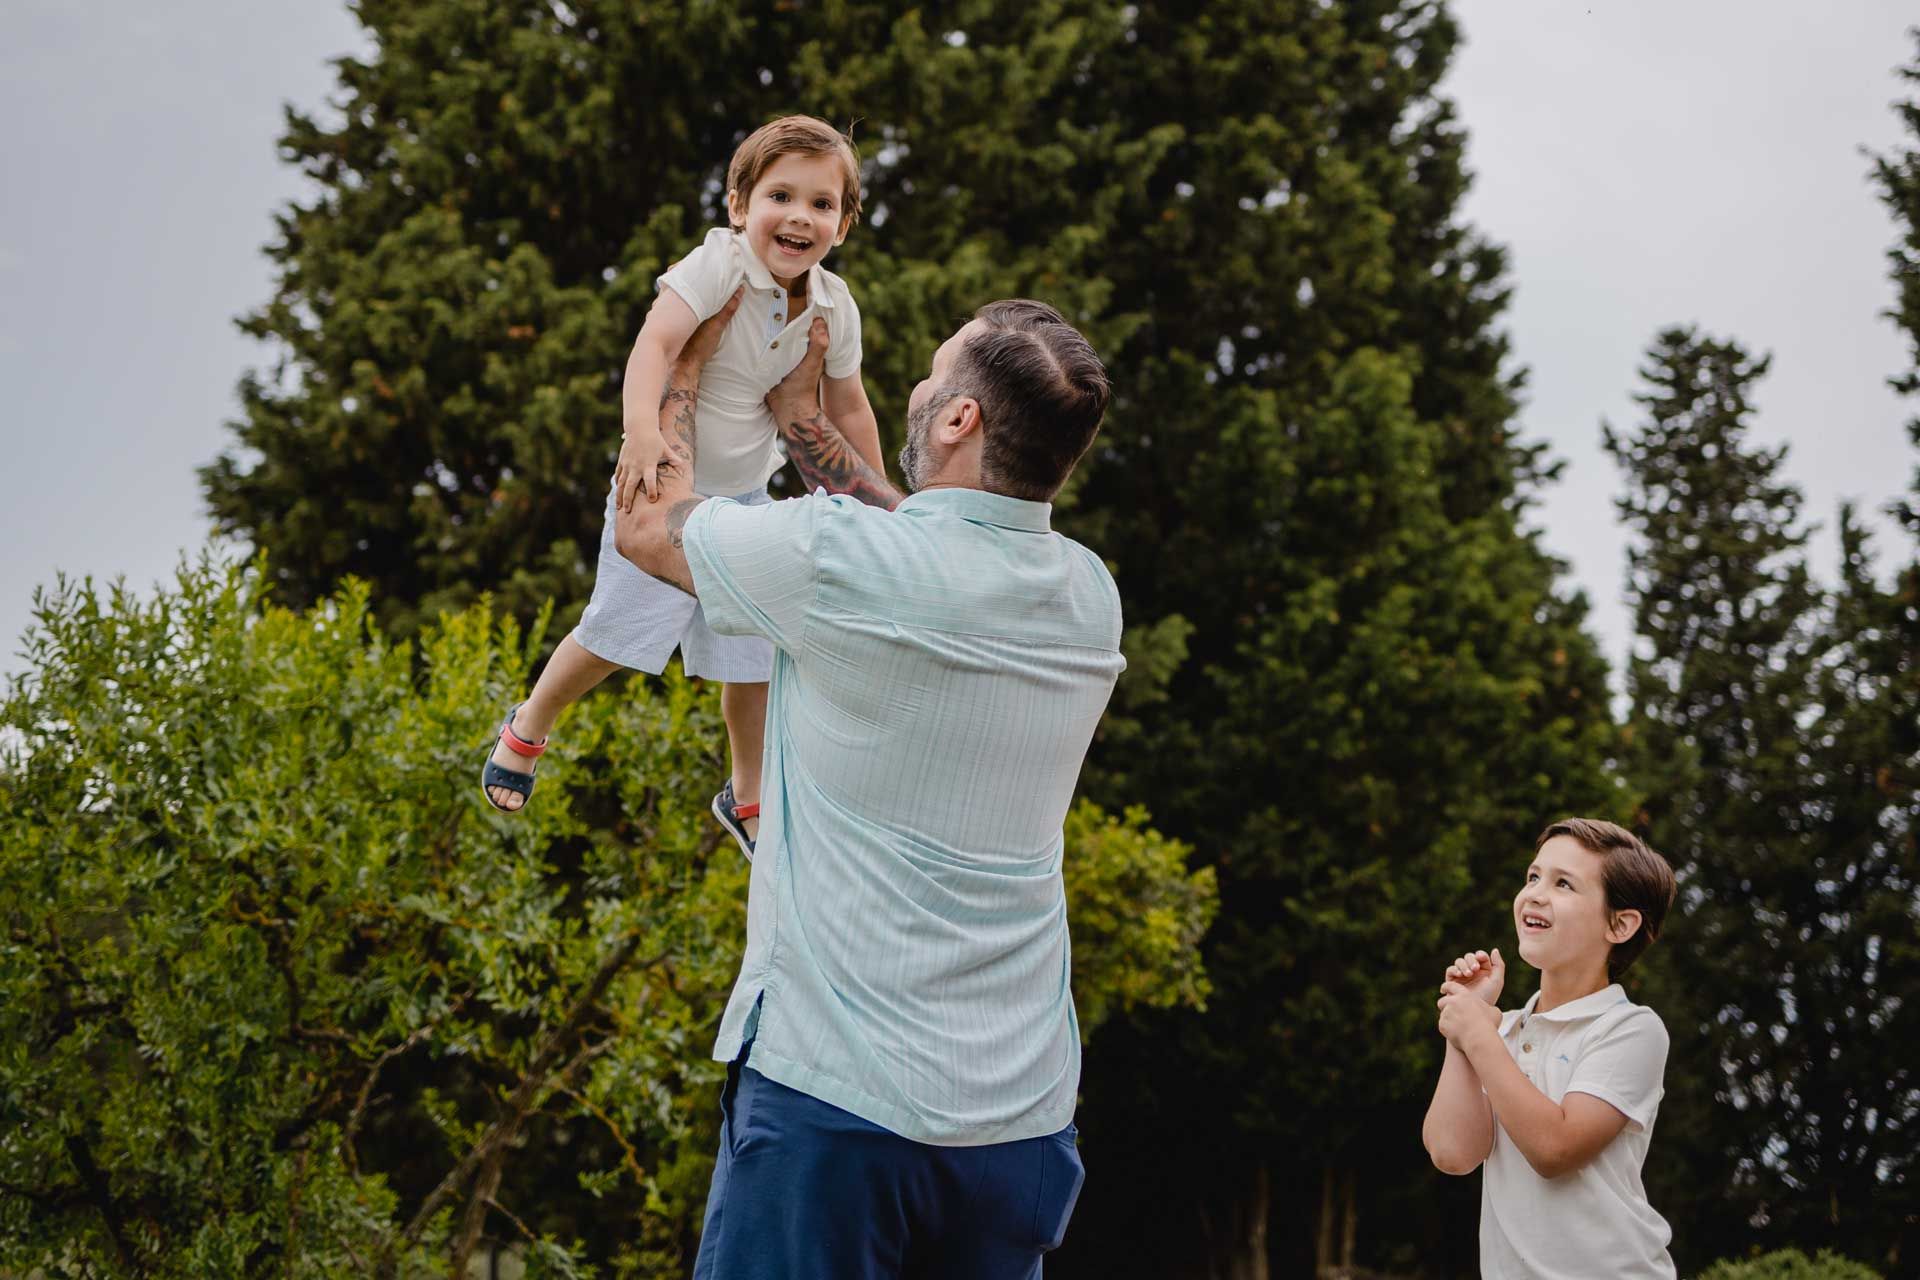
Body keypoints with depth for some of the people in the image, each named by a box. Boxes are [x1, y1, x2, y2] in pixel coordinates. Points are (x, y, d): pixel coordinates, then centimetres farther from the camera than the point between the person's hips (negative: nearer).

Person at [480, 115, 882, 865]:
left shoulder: (833, 308, -5)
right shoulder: (718, 266, -23)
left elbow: (847, 409, 9)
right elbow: (656, 342, -37)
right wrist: (642, 431, -54)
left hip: (746, 489, 5)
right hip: (670, 479, -5)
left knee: (755, 653, 9)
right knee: (621, 632, -6)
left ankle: (747, 796, 32)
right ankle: (528, 730, 23)